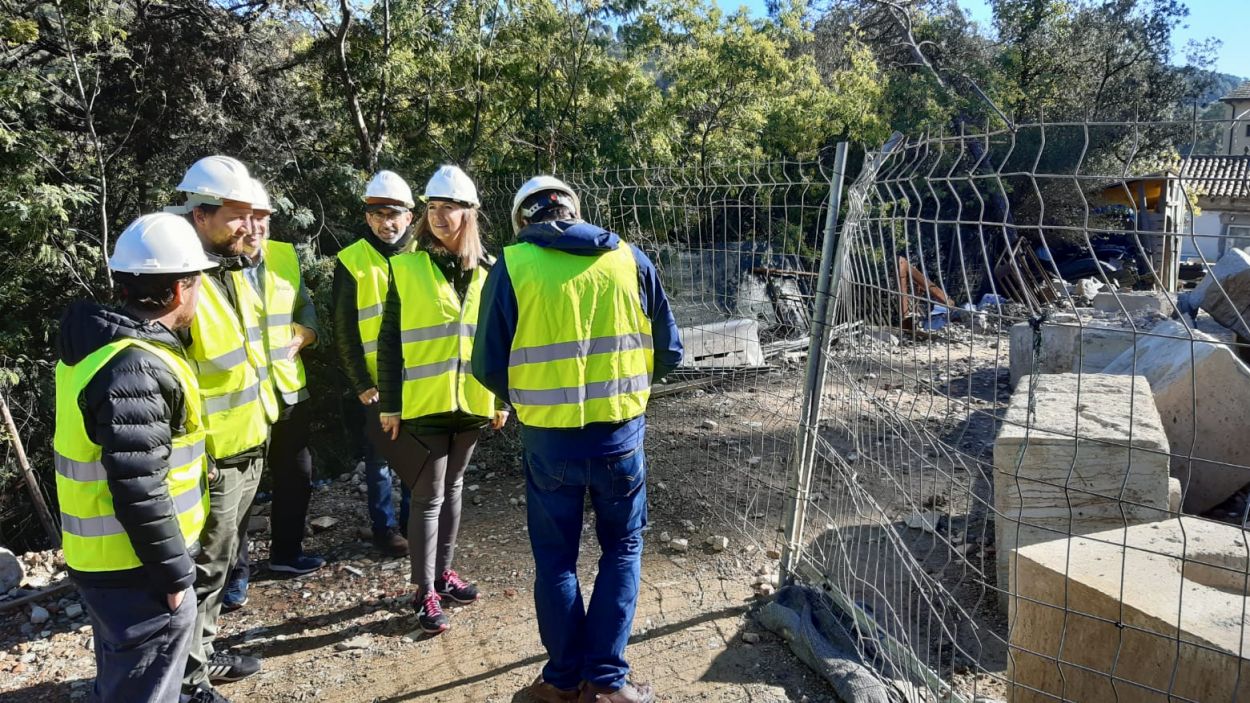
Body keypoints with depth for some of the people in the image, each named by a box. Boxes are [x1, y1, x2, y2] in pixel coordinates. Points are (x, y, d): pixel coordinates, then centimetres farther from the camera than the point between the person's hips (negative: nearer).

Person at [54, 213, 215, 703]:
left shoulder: (103, 341, 6)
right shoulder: (134, 369, -26)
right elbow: (140, 491, -26)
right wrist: (174, 572, -18)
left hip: (110, 560, 10)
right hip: (137, 569, -10)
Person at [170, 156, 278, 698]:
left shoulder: (235, 270, 8)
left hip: (250, 447, 9)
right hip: (212, 456, -9)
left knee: (221, 557, 21)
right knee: (203, 566, 6)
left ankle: (203, 650, 39)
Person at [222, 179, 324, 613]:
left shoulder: (285, 256, 6)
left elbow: (306, 311, 14)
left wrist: (295, 342, -3)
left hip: (288, 388, 6)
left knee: (295, 475, 17)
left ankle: (286, 551, 38)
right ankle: (236, 574, 21)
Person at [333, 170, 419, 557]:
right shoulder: (352, 262, -4)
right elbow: (344, 332, -3)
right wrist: (361, 384, -7)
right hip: (377, 382, -2)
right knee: (380, 456, 8)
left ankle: (413, 521, 27)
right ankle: (385, 526, 22)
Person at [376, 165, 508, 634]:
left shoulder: (486, 271, 5)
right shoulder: (406, 268, -4)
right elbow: (390, 341, -3)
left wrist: (502, 398, 7)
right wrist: (389, 404, -6)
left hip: (470, 401, 4)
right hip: (423, 403, -4)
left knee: (452, 487, 16)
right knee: (428, 496, 0)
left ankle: (443, 573, 31)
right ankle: (425, 592, 12)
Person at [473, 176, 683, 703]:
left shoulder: (512, 266, -5)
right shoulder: (631, 260, 1)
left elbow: (489, 367, -2)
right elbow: (669, 352, 5)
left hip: (548, 439, -1)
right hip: (621, 433, 1)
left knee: (555, 558, 18)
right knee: (622, 550, 20)